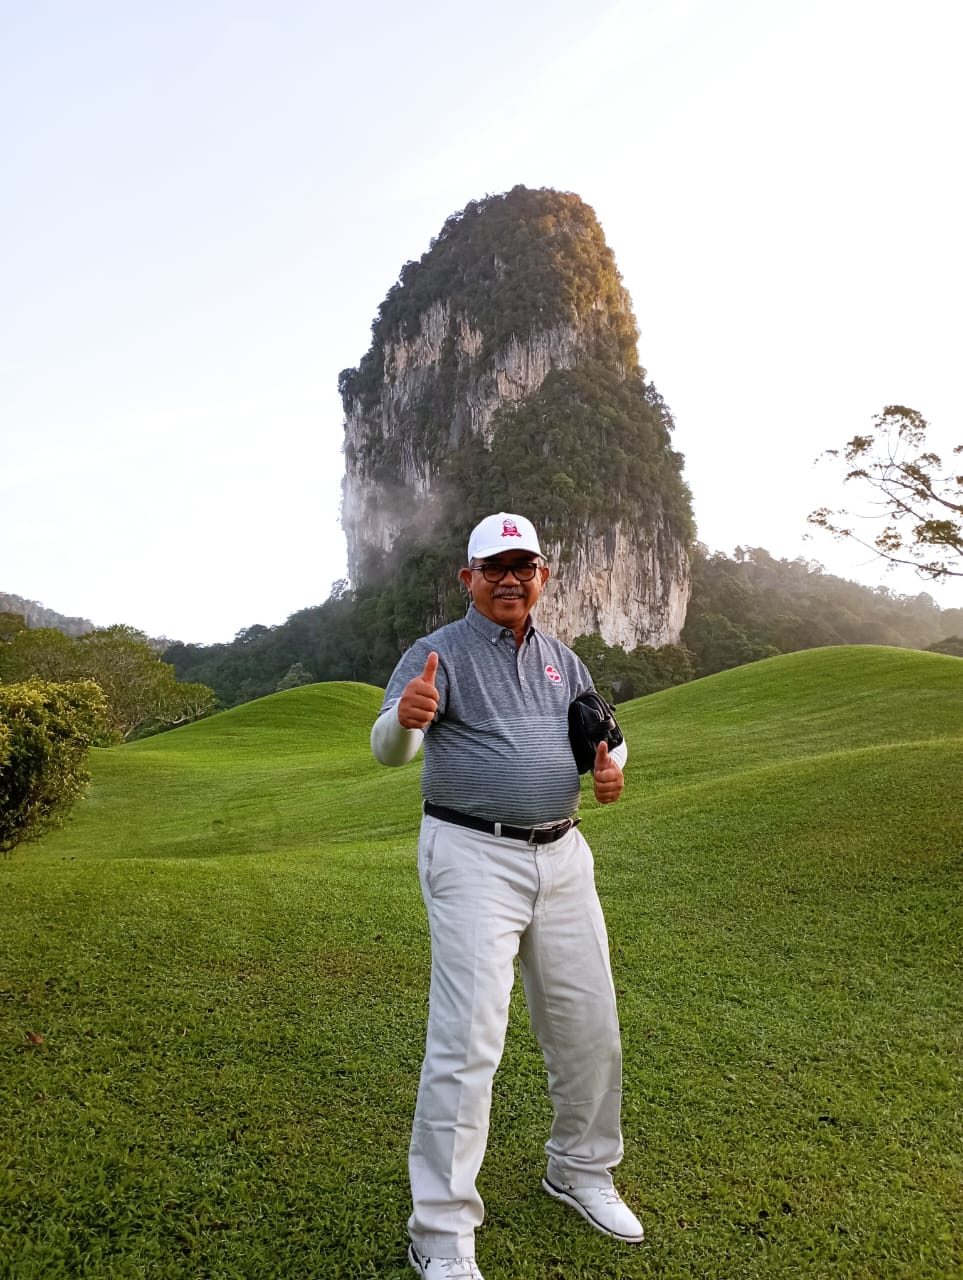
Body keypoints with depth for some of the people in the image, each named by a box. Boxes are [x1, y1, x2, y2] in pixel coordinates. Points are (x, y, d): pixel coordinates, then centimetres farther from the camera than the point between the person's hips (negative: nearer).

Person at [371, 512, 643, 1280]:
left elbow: (605, 733, 22)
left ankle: (582, 1171, 39)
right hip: (473, 858, -6)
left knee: (589, 1027, 15)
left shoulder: (563, 661, 12)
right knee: (468, 1041, -6)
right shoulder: (439, 654, -6)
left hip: (563, 856, 6)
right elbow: (388, 749, -20)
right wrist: (405, 717, -45)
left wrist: (612, 765, -3)